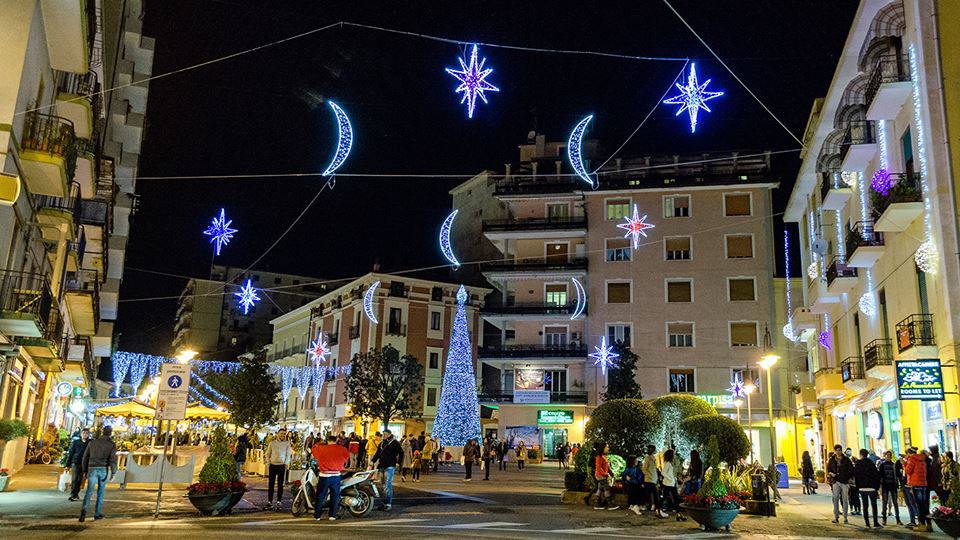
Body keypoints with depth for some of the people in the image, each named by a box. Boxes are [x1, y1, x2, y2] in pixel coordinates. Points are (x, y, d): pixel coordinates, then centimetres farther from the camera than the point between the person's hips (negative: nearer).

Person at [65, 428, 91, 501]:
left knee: (80, 480, 5)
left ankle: (76, 494, 17)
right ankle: (73, 495, -6)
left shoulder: (90, 443, 4)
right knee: (74, 479, -7)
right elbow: (70, 453, 7)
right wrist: (67, 464, 3)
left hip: (85, 464, 1)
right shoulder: (75, 442, 5)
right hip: (76, 463, -1)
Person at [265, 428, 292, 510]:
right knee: (271, 484, 3)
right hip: (272, 465, 1)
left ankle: (279, 501, 7)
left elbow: (288, 455, 4)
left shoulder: (287, 443, 4)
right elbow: (267, 454, 10)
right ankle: (269, 501, 9)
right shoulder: (272, 443, 6)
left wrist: (286, 464, -7)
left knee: (280, 484, 2)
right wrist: (268, 463, 0)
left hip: (282, 466, -1)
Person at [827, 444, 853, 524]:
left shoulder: (846, 459, 1)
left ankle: (845, 517, 12)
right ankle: (836, 517, -2)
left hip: (845, 481, -1)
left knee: (845, 500, 4)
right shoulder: (832, 460, 7)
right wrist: (831, 473, -5)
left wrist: (850, 478, -7)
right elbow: (829, 469, 16)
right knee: (835, 499, -5)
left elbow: (851, 469, 4)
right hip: (835, 481, 1)